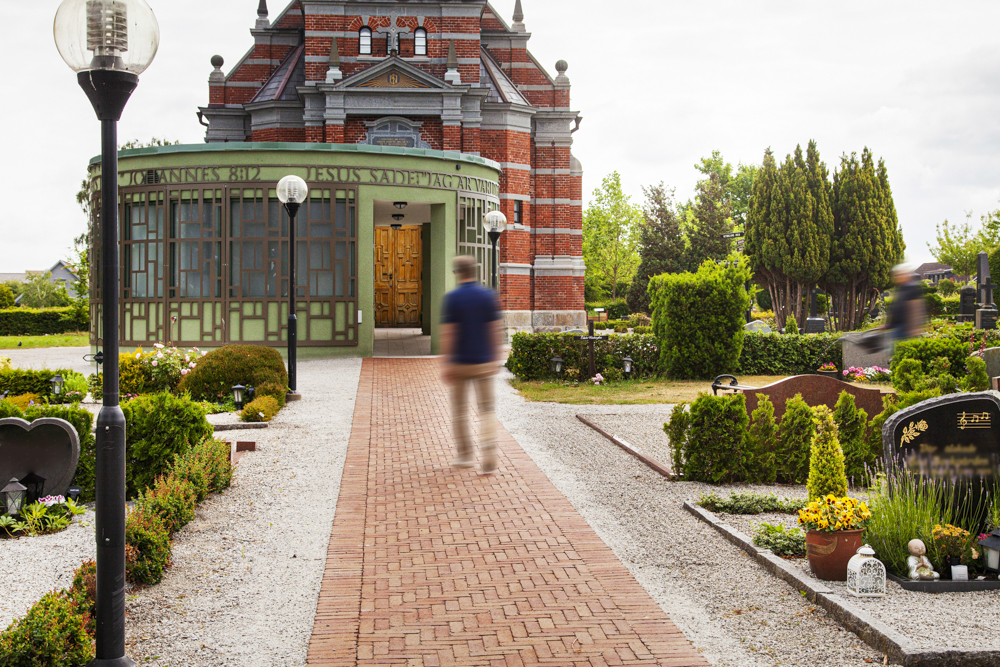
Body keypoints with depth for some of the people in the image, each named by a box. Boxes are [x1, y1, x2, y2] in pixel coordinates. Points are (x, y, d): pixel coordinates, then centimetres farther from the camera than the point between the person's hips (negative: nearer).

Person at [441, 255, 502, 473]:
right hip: (484, 362, 2)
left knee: (460, 408, 13)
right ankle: (489, 455, -10)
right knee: (486, 408, 4)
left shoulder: (452, 298, -8)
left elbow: (448, 333, -10)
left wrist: (447, 363, -5)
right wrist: (495, 358, 10)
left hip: (460, 363, -2)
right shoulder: (488, 295, -1)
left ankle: (465, 455, 21)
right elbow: (495, 330, 2)